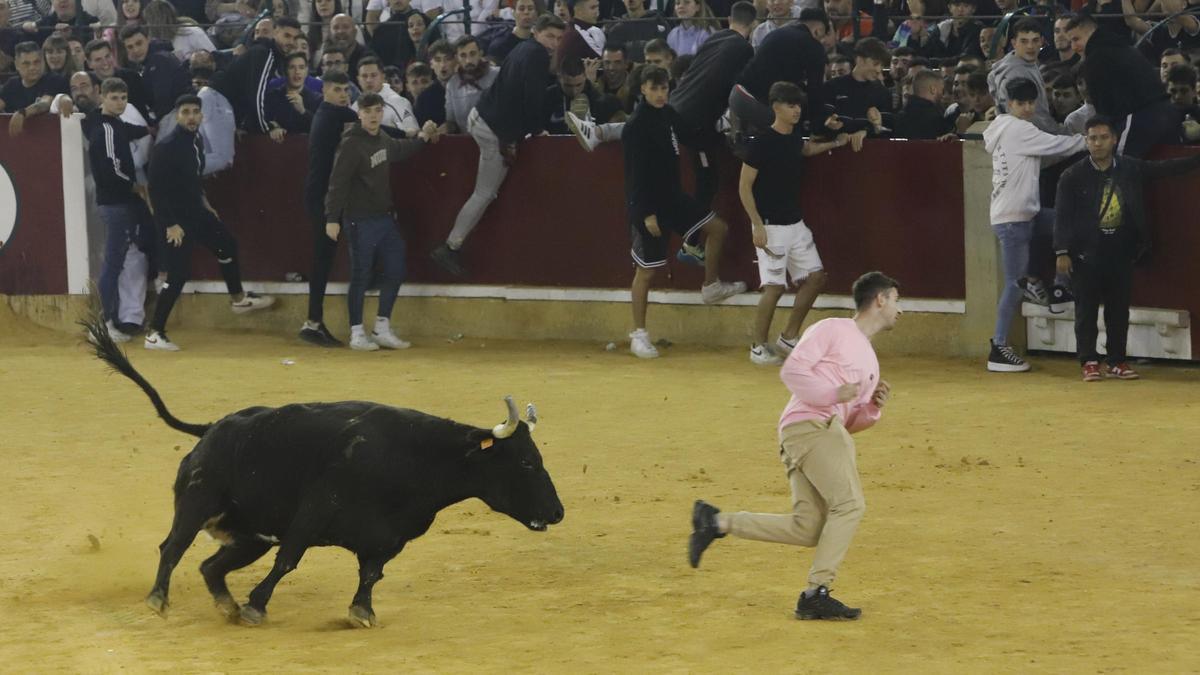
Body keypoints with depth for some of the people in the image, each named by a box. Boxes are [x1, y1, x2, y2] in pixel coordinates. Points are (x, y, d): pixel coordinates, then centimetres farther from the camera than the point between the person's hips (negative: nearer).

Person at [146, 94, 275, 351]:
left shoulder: (196, 141, 3)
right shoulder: (165, 149, -22)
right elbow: (156, 190, -22)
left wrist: (203, 202, 16)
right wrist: (170, 224, -24)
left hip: (195, 212, 9)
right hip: (175, 219, -9)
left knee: (227, 245, 23)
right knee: (178, 275, -10)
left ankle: (238, 298, 46)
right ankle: (154, 333, -3)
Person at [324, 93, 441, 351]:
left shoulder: (381, 138, 9)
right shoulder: (351, 144, -16)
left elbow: (398, 150, 33)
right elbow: (338, 183, -21)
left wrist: (421, 138, 27)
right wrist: (332, 218, -26)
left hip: (385, 218, 8)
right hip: (360, 221, -8)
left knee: (395, 272, 8)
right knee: (361, 276, -1)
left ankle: (382, 329, 19)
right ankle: (357, 333, 9)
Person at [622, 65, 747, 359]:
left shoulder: (668, 114, 4)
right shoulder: (636, 126, -19)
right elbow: (636, 175, -20)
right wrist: (647, 214, -22)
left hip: (673, 197, 8)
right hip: (648, 205, -8)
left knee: (718, 227, 9)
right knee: (646, 270, -1)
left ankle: (711, 287, 27)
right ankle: (639, 335, 8)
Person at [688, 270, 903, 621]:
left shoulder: (870, 362, 31)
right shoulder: (833, 330, 6)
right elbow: (791, 369, -5)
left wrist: (873, 407, 9)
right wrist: (833, 394, -15)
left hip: (830, 429, 9)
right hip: (810, 424, -9)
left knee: (808, 529, -3)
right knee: (849, 504, -19)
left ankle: (717, 521, 6)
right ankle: (817, 593, -21)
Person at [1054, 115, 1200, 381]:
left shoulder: (1130, 168, 4)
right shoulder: (1073, 176, -5)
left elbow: (1165, 169, 9)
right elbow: (1062, 216, -7)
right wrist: (1062, 252, -13)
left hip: (1121, 251, 3)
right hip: (1087, 252, -3)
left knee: (1119, 309, 6)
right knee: (1086, 309, 0)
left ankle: (1117, 361, 14)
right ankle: (1089, 362, 6)